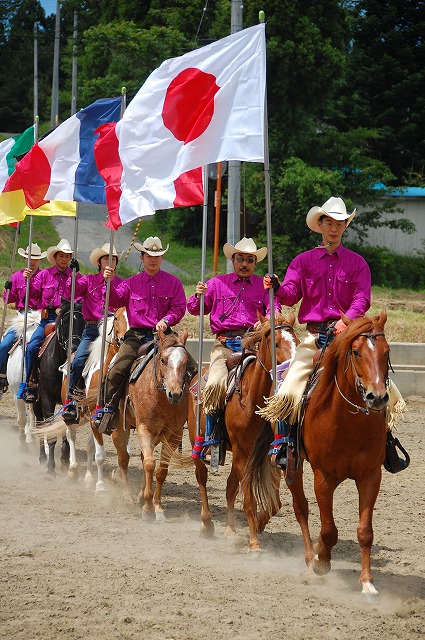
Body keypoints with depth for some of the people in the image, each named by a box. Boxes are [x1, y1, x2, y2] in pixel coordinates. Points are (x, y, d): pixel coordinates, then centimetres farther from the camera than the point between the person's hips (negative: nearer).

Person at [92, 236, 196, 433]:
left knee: (192, 368, -13)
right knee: (117, 370, -18)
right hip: (137, 335, 0)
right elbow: (115, 300, 2)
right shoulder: (132, 283, 11)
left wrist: (166, 320, -16)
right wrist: (110, 283, -15)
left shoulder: (173, 282, 8)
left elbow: (179, 308, 2)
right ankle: (107, 409, -6)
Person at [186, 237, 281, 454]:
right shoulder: (218, 283, 16)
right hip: (225, 343, 0)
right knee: (217, 383, -25)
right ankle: (209, 438, -12)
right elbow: (194, 309, 16)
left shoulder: (263, 286, 16)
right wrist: (198, 296, -7)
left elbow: (274, 310, 3)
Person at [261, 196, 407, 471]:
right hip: (315, 336, 0)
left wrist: (347, 320, -23)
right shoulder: (303, 261, 10)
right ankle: (285, 443, 9)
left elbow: (363, 299, -4)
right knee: (288, 391, -11)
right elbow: (291, 295, -1)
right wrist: (278, 288, -24)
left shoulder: (357, 263, 8)